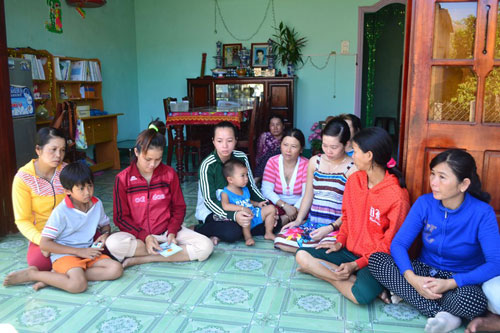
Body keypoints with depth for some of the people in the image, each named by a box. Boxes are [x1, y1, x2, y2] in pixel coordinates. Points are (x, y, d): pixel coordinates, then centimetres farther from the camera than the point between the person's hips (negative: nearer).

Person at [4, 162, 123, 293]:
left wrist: (105, 234, -3)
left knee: (116, 269, -19)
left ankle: (58, 276, -14)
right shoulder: (61, 212, -13)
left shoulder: (97, 204, 3)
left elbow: (105, 224, 23)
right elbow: (44, 244, -14)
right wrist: (79, 251, -16)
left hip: (87, 252, 6)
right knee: (78, 285, -33)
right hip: (64, 255, -6)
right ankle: (31, 274, -6)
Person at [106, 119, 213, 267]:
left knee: (206, 247, -22)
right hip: (138, 234, -1)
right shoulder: (123, 179, -6)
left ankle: (140, 259, -18)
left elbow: (179, 207, 5)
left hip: (166, 230, 2)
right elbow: (121, 217, -4)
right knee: (113, 243, -34)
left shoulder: (169, 174, -1)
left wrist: (172, 232, -12)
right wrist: (145, 236, -17)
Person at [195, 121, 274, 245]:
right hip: (211, 211, -6)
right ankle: (198, 229, -8)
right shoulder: (207, 165, -19)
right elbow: (209, 200, -23)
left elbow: (251, 187, 4)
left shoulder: (242, 158, -5)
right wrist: (233, 216, -38)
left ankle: (220, 235, -12)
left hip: (238, 208, 7)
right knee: (232, 232, -36)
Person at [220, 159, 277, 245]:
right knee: (244, 214, -42)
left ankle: (268, 233, 15)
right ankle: (247, 237, -20)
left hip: (254, 214, 9)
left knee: (271, 208, 6)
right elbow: (225, 206, -30)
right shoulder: (225, 193, -12)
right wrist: (242, 208, -35)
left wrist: (257, 204, 11)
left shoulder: (245, 189, 13)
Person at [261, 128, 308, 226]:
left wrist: (295, 209, -29)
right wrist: (285, 206, -23)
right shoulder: (273, 162, -2)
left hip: (298, 207, 1)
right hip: (277, 205, 0)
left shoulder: (305, 164, -4)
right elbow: (266, 190, -11)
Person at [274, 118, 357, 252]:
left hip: (336, 225, -5)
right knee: (280, 240, -17)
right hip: (311, 222, 5)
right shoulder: (315, 162, 9)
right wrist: (298, 220, 3)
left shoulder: (352, 168, -6)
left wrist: (331, 228, -17)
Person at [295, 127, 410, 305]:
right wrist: (340, 242, 0)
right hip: (349, 251, 8)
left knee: (362, 295, -36)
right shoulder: (353, 180, 2)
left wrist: (356, 265, -20)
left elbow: (390, 244, -14)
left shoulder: (397, 195, -18)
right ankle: (356, 279, -15)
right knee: (302, 255, -12)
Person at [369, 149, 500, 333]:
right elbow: (398, 243, -12)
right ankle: (440, 314, -21)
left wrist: (450, 283, -32)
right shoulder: (425, 203, -10)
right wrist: (412, 278, -30)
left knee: (471, 300, -39)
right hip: (425, 273, 4)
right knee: (376, 259, -22)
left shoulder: (482, 213, -17)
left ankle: (410, 295, -13)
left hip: (462, 281, -3)